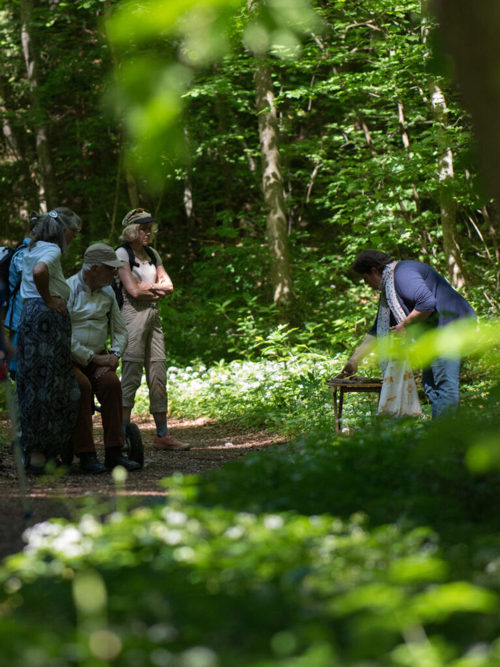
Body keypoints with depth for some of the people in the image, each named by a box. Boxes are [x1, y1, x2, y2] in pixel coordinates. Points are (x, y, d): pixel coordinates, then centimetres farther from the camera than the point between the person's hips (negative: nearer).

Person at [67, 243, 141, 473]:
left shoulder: (107, 293, 12)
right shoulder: (67, 290, -10)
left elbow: (120, 330, 18)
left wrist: (113, 355, -2)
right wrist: (93, 358, -16)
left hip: (97, 358, 5)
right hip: (69, 358, -5)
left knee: (111, 383, -27)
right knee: (82, 386, -34)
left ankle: (113, 453, -25)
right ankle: (86, 455, -31)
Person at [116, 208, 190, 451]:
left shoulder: (152, 254, 18)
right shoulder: (122, 254, -3)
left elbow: (168, 286, 10)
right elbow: (133, 290, -13)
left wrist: (148, 286, -5)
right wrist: (156, 290, 1)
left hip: (153, 315, 7)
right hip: (132, 314, -7)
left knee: (158, 375, 6)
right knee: (131, 375, -9)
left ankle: (162, 435, 9)